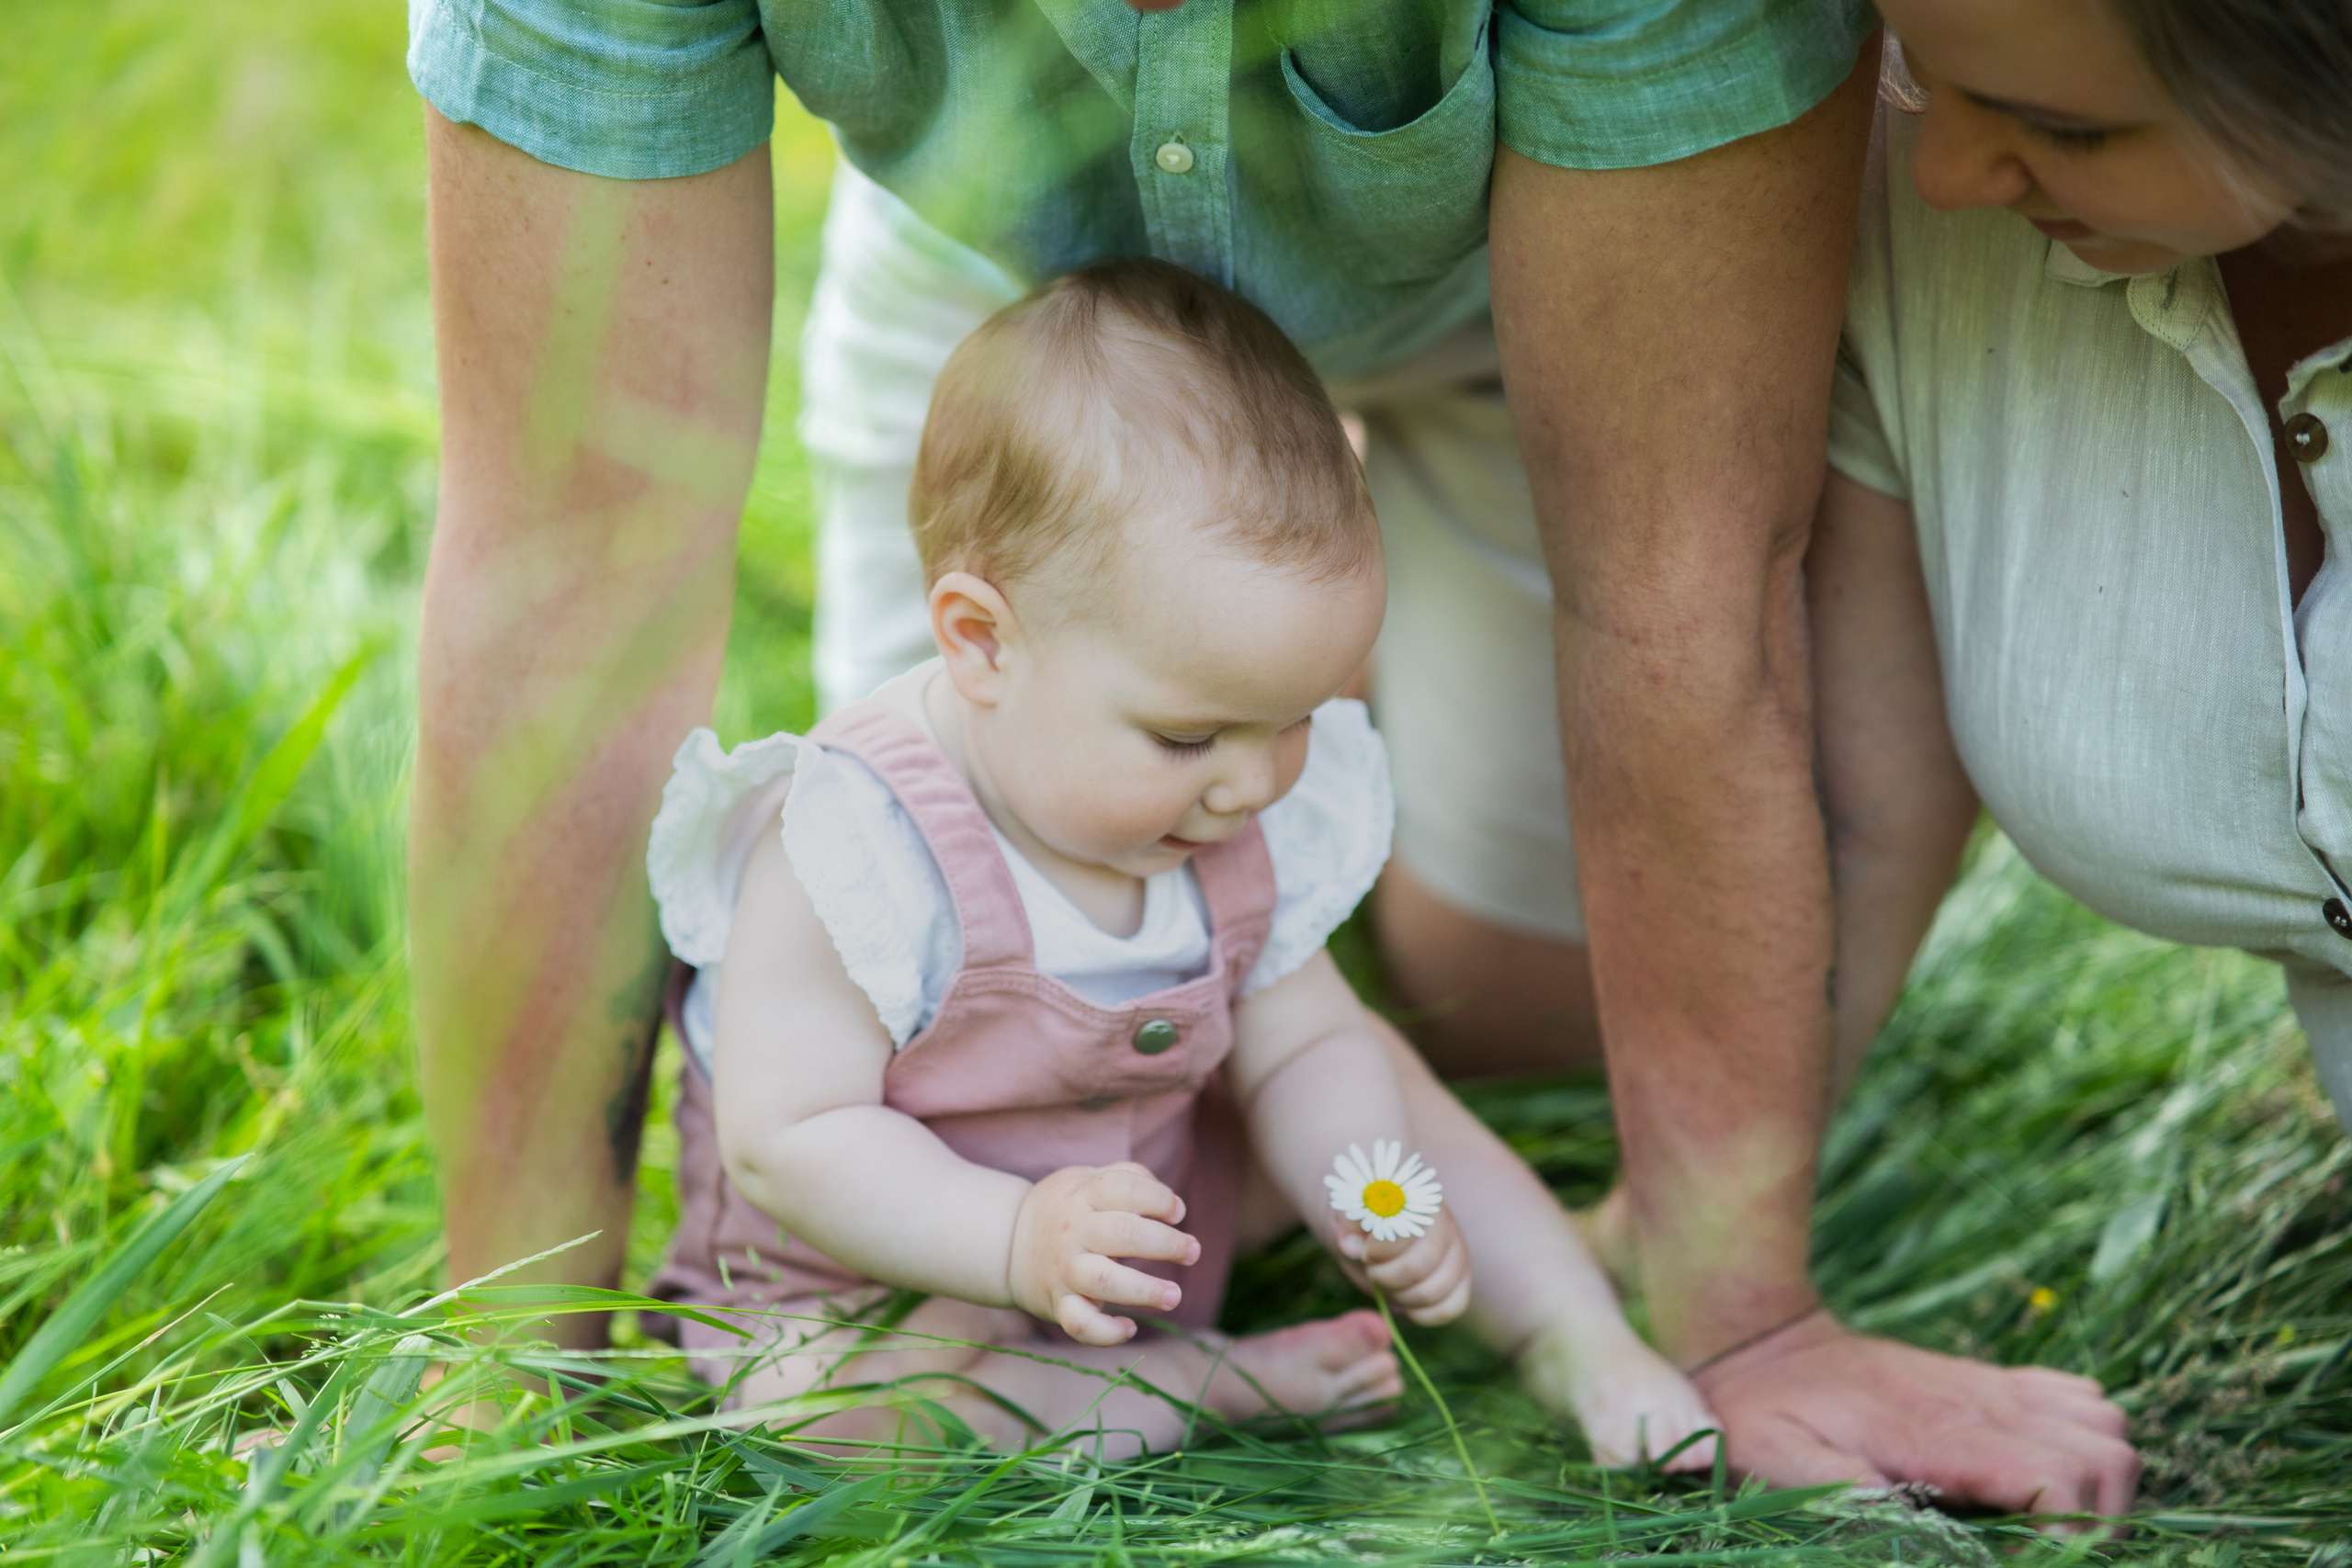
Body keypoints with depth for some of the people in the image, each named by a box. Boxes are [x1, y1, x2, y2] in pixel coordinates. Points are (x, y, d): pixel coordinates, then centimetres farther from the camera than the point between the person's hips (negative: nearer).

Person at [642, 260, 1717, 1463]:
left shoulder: (1250, 830, -10)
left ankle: (1584, 1343, 15)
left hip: (1148, 1197, 6)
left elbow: (1295, 1049, 0)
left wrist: (1370, 1197, -21)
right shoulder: (851, 851, -32)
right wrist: (1018, 1239, -45)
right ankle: (1211, 1380, -18)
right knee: (832, 1400, -36)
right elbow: (788, 1137, -31)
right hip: (888, 1273, -6)